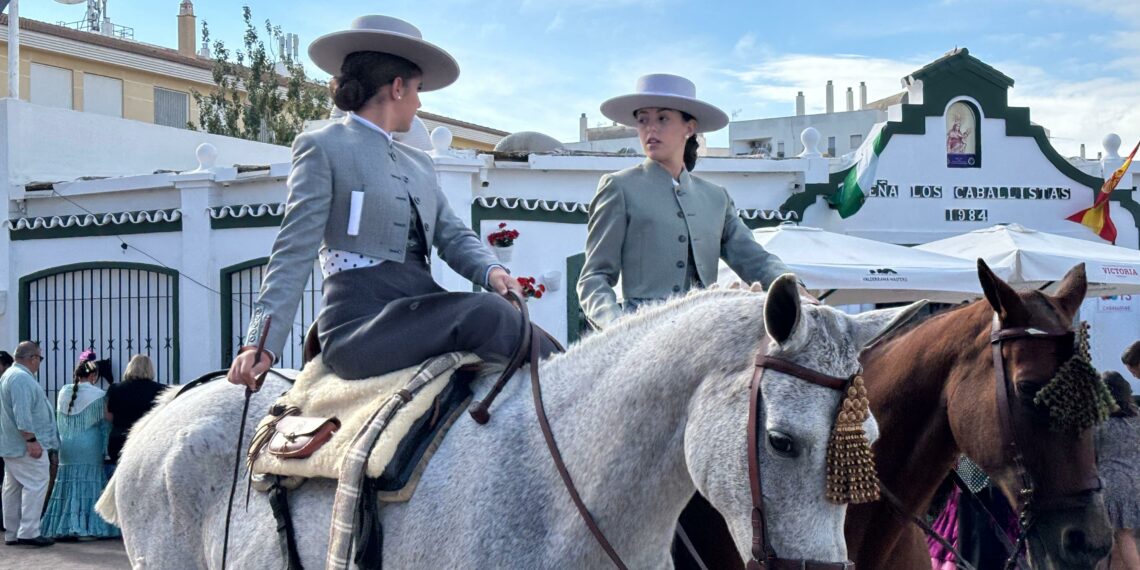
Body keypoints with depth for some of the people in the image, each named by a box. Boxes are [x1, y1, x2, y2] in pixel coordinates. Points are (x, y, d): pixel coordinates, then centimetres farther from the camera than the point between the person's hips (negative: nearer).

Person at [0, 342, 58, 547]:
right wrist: (31, 440, -23)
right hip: (25, 445, -11)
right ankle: (28, 532, -10)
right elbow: (22, 414, -25)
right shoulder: (22, 378, -17)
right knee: (36, 484, -8)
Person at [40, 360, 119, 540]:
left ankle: (64, 527, 6)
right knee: (89, 487, 0)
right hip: (90, 449, -4)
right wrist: (106, 449, 1)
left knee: (68, 486, 8)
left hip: (67, 449, 4)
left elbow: (59, 421, 10)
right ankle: (92, 526, -3)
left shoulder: (64, 392, 3)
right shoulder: (98, 395, -10)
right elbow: (105, 424, -5)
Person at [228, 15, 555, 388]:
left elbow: (453, 236, 16)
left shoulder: (419, 163, 24)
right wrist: (262, 343, -17)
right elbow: (294, 253, -4)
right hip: (360, 323, -7)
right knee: (489, 313, -29)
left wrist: (491, 270, -9)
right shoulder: (322, 148, 3)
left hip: (423, 312, 7)